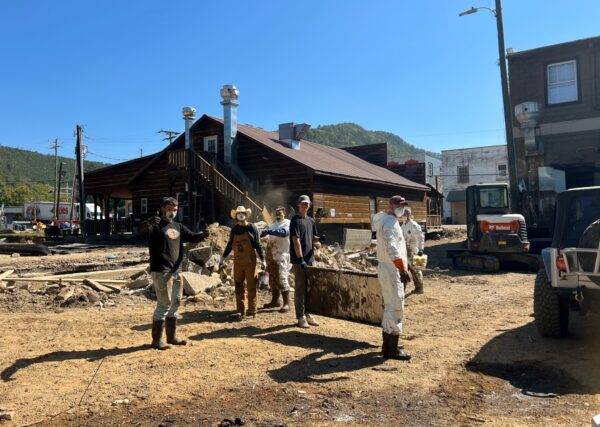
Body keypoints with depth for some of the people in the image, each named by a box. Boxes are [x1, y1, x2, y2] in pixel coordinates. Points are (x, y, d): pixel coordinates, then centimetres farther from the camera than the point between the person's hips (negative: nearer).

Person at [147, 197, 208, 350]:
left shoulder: (178, 226, 14)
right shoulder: (157, 225, -7)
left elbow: (192, 236, 14)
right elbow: (147, 232, -28)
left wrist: (202, 235, -8)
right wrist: (149, 224, -51)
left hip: (175, 271, 8)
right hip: (161, 271, -8)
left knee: (175, 302, 13)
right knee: (164, 304, -7)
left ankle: (172, 336, 25)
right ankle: (156, 340, 4)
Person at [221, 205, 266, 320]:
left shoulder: (252, 228, -2)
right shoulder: (234, 229, 9)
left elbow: (258, 245, -2)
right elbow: (230, 245, 18)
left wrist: (262, 260, -5)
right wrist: (223, 258, 18)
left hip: (250, 262, -4)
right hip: (237, 262, 4)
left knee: (251, 286, 0)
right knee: (238, 287, 7)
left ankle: (251, 311, 7)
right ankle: (240, 311, 15)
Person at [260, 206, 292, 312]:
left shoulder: (287, 223, -3)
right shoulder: (273, 224, 22)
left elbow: (284, 232, -23)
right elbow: (269, 237, 23)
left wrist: (269, 231, -27)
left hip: (282, 255, -8)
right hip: (271, 255, 8)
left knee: (282, 279, -11)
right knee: (273, 279, 12)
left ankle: (286, 303, -8)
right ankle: (275, 301, 22)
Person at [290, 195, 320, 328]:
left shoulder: (311, 221, 15)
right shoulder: (295, 220, -7)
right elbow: (296, 241, -15)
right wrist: (301, 259, -22)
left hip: (310, 259, 7)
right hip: (299, 260, -7)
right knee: (300, 288, -3)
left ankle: (308, 314, 21)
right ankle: (300, 317, 2)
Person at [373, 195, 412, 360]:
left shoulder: (389, 221, 18)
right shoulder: (390, 222, -15)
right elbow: (392, 250, -24)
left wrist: (404, 265, 21)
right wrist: (403, 270, -22)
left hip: (388, 269, 11)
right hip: (392, 270, -11)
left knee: (390, 308, 17)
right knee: (396, 308, -6)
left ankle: (387, 345, 27)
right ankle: (392, 350, 1)